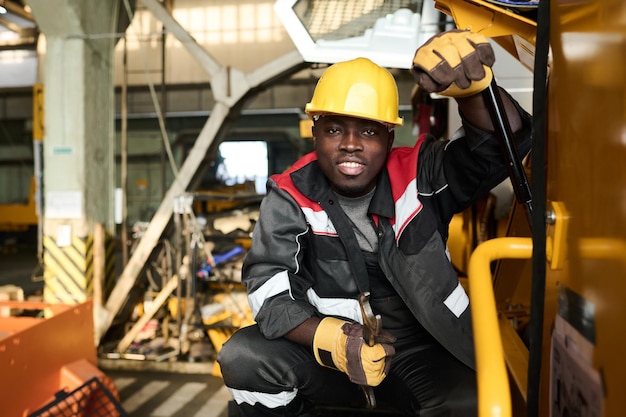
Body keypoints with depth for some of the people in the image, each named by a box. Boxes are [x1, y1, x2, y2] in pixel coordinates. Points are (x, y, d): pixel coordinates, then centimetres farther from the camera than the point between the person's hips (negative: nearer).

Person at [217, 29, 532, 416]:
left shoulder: (420, 177, -9)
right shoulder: (291, 196, -9)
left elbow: (504, 144, -19)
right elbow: (268, 286, -16)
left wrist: (471, 85, -41)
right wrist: (329, 340, -34)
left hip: (420, 353, 0)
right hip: (326, 353, 1)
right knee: (244, 357, -22)